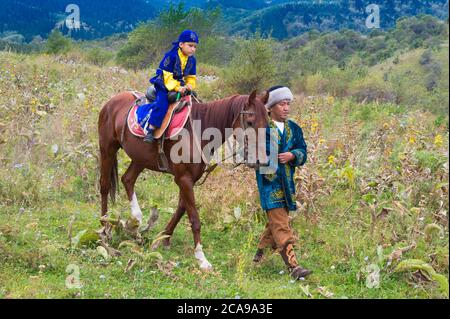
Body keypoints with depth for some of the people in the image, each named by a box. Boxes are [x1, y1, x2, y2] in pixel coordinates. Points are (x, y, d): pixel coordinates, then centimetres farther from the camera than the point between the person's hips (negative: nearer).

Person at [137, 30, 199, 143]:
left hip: (180, 86, 7)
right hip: (164, 84, -7)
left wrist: (189, 86, -12)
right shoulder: (171, 56, -19)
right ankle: (150, 131, -27)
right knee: (162, 103, -27)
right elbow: (167, 76, -20)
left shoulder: (192, 60, 2)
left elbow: (191, 77, 10)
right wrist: (177, 88, -30)